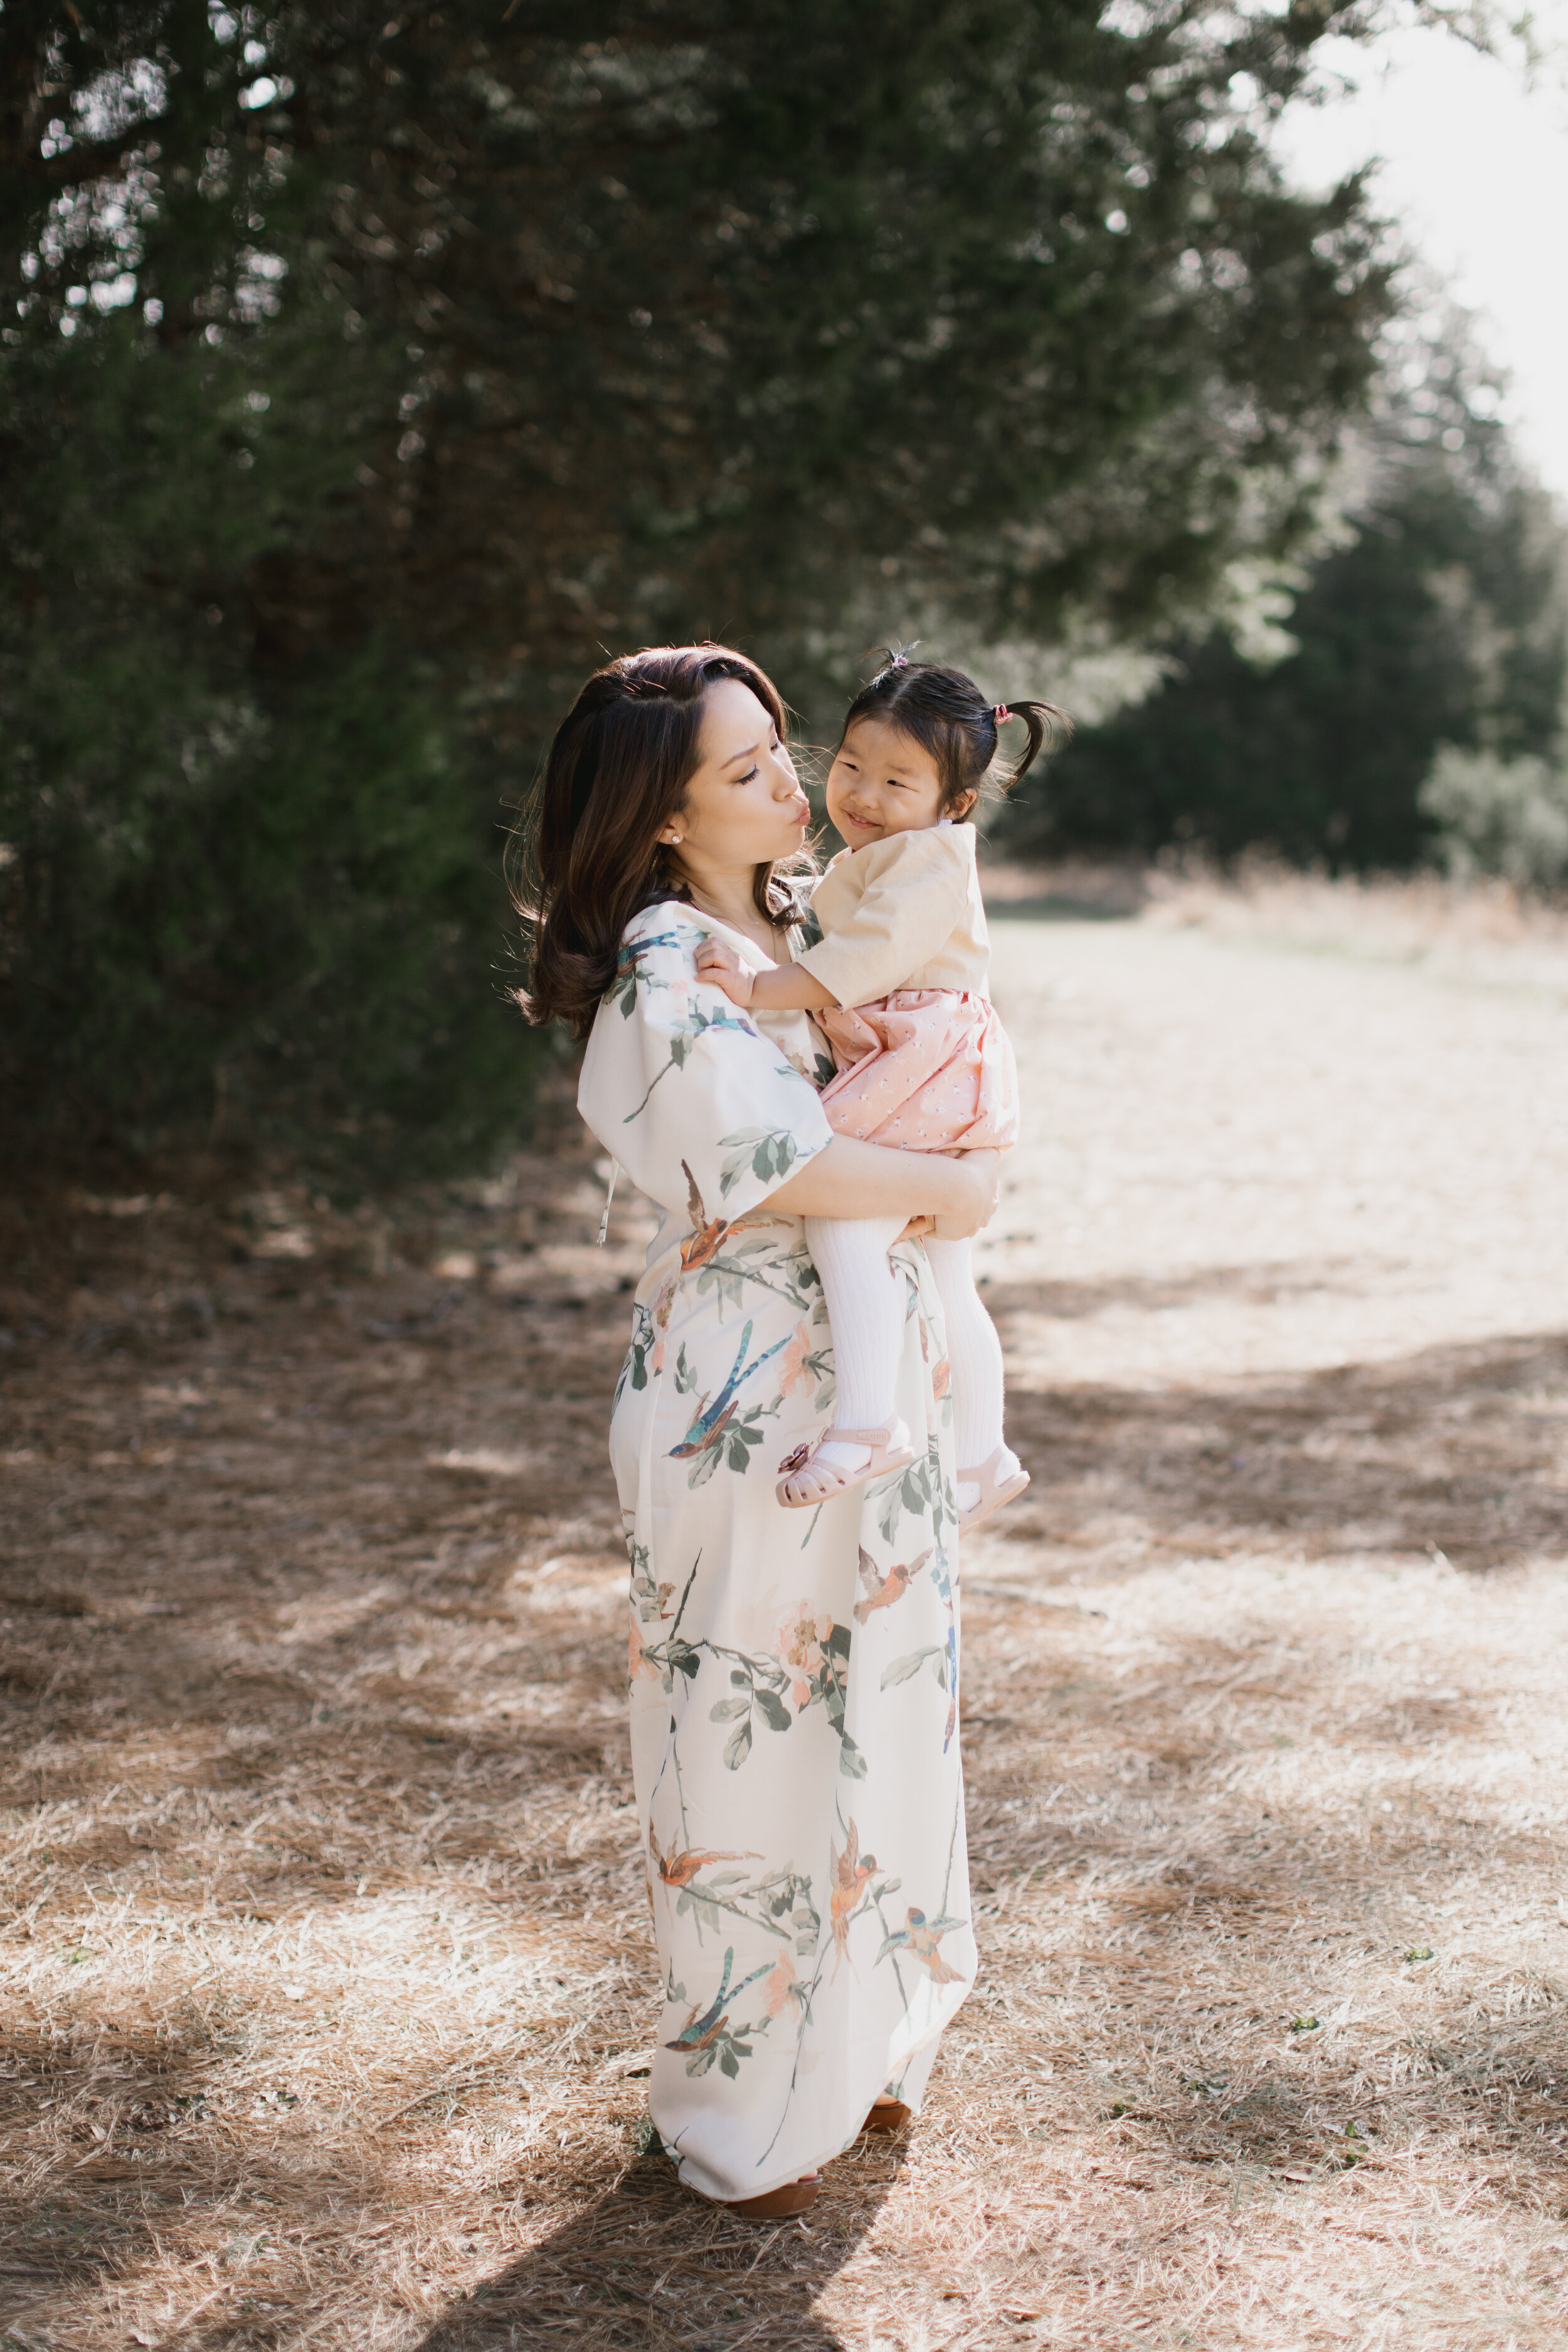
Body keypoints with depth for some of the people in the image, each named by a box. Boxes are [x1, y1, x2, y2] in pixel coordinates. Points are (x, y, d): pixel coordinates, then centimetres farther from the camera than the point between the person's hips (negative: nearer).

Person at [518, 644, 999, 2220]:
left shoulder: (800, 926, 11)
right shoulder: (665, 964, -15)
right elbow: (766, 1157, -26)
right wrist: (945, 1192, -11)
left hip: (869, 1365, 8)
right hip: (752, 1388, -8)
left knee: (874, 1694, 16)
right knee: (760, 1724, 2)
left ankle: (856, 2040, 34)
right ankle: (744, 2104, 19)